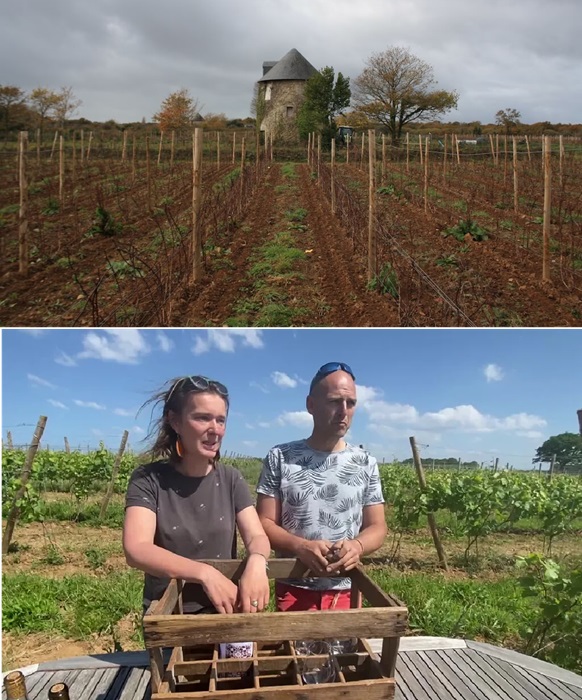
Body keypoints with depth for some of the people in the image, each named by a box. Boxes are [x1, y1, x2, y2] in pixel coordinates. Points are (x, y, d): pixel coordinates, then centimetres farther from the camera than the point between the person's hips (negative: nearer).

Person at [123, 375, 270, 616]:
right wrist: (205, 573, -34)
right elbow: (136, 550, -22)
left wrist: (256, 562, -32)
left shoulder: (231, 479, -1)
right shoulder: (148, 479, -11)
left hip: (224, 612, 2)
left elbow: (257, 537, -9)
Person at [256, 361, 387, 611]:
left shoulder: (366, 464, 1)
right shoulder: (280, 458, -5)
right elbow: (265, 523, -5)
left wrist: (357, 546, -19)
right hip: (293, 590, -2)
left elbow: (377, 527, 3)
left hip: (346, 592, 2)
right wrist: (301, 547, -24)